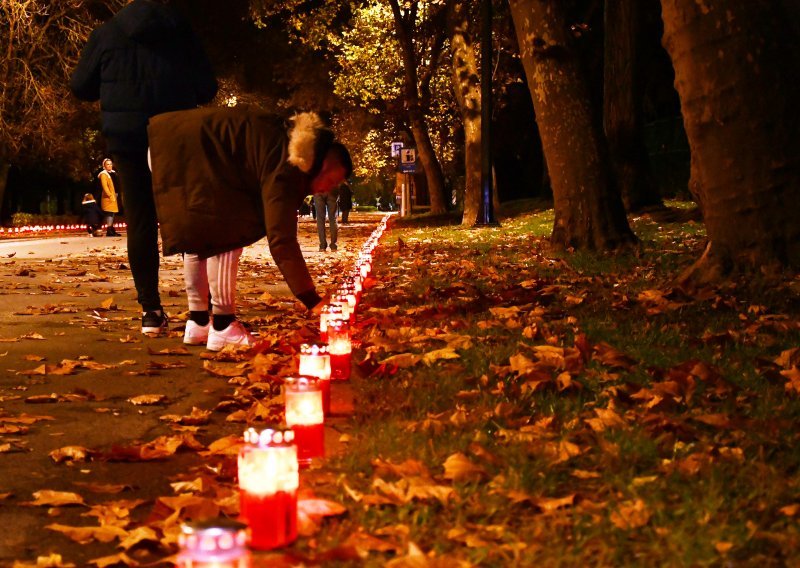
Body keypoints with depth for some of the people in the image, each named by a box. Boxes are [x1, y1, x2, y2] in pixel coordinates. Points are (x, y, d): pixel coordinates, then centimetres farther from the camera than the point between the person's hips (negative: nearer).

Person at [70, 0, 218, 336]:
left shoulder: (106, 33, 5)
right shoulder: (180, 30, 4)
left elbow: (80, 87, 9)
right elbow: (207, 89, 6)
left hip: (126, 136, 0)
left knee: (140, 223, 5)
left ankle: (150, 311, 3)